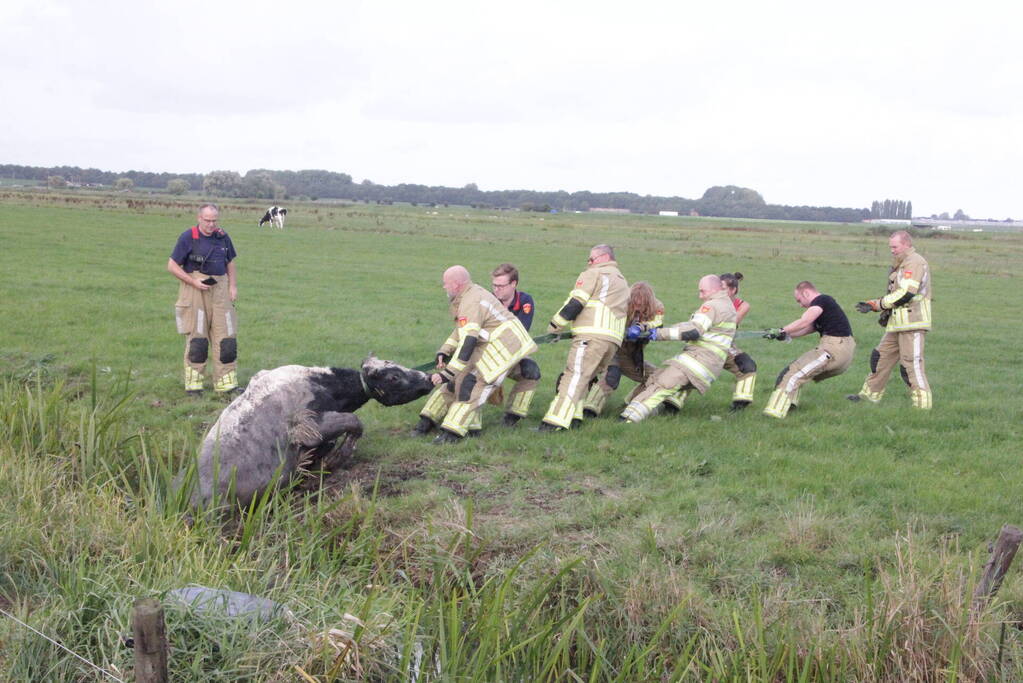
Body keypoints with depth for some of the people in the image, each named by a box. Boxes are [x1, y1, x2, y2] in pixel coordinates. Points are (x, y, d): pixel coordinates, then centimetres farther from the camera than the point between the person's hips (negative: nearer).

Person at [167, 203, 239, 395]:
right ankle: (193, 384, 4)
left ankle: (226, 384, 6)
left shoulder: (223, 237, 9)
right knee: (196, 337, -3)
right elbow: (172, 266, -4)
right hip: (195, 292, -4)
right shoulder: (188, 237, -5)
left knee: (226, 336, 1)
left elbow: (230, 263, 21)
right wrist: (193, 282, -13)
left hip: (219, 291, 5)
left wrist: (233, 286, 7)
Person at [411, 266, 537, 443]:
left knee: (471, 385, -17)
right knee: (456, 380, 7)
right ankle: (428, 420, 11)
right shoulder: (472, 294, 9)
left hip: (501, 347, -10)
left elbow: (467, 343, -31)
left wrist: (447, 374, -31)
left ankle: (453, 432, -17)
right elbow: (462, 330, 19)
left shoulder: (471, 303, -23)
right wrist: (444, 352, 8)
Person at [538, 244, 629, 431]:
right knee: (584, 378, 12)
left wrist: (554, 326, 5)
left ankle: (556, 421, -25)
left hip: (592, 336, -8)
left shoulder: (593, 274, 5)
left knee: (574, 376, -15)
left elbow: (574, 304, -3)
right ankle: (573, 418, 2)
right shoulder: (623, 282, 32)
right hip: (614, 340, 8)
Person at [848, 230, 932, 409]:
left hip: (912, 323, -10)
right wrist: (887, 312, 7)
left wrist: (875, 305, -15)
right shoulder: (902, 264, 21)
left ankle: (922, 404, -7)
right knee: (881, 357, 15)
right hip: (899, 323, 10)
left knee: (912, 364, -10)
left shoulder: (914, 262, -12)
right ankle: (870, 394, 25)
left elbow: (906, 294, -21)